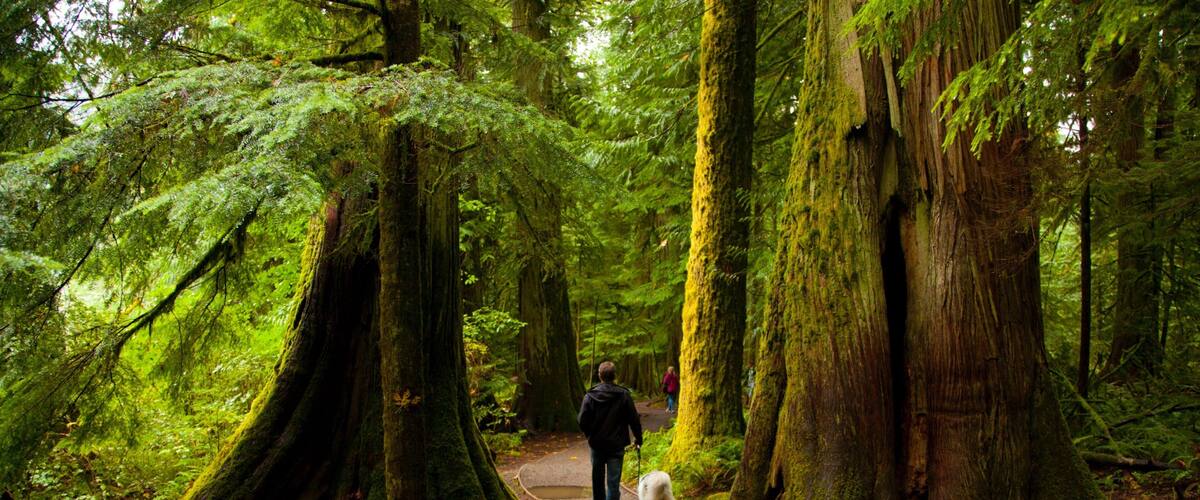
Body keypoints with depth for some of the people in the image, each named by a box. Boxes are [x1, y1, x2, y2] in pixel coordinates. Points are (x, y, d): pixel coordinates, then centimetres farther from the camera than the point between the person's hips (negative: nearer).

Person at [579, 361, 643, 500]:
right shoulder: (623, 395, -9)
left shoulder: (590, 395, -7)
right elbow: (634, 420, -7)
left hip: (596, 444, 2)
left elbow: (582, 421, -8)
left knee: (597, 479, 18)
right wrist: (638, 439, 9)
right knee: (613, 482, -1)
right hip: (616, 445, -2)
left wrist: (590, 436, 11)